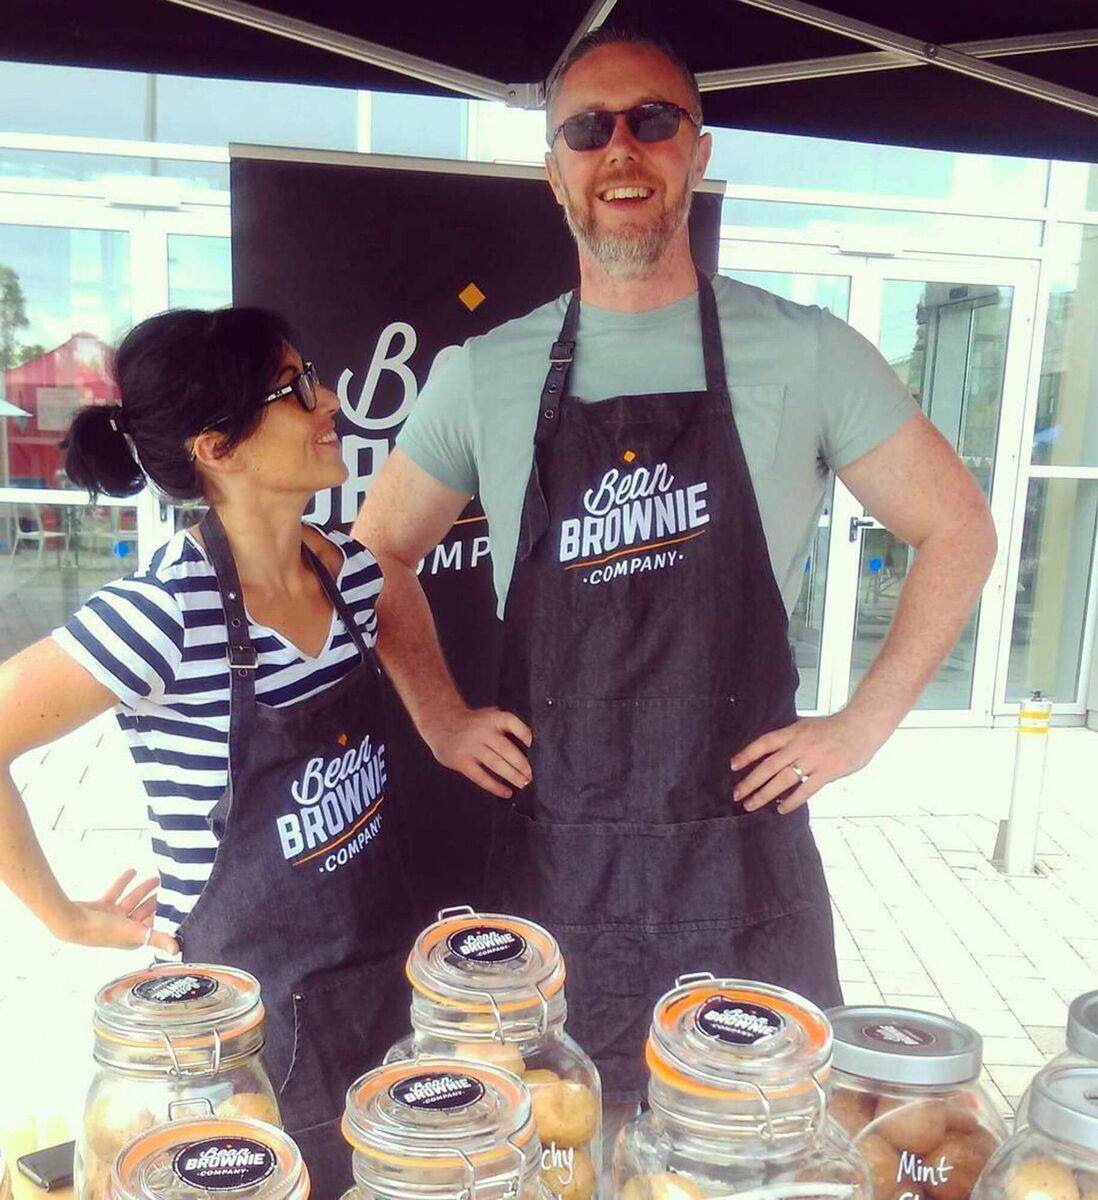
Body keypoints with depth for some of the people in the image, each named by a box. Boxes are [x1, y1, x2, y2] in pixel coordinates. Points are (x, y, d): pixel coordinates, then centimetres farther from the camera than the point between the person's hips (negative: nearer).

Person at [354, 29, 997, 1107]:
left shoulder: (803, 352, -2)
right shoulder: (485, 374, 2)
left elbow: (958, 533, 4)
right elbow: (380, 551, 13)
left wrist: (862, 726, -2)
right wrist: (441, 721, 4)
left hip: (744, 860, -1)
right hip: (549, 863, 2)